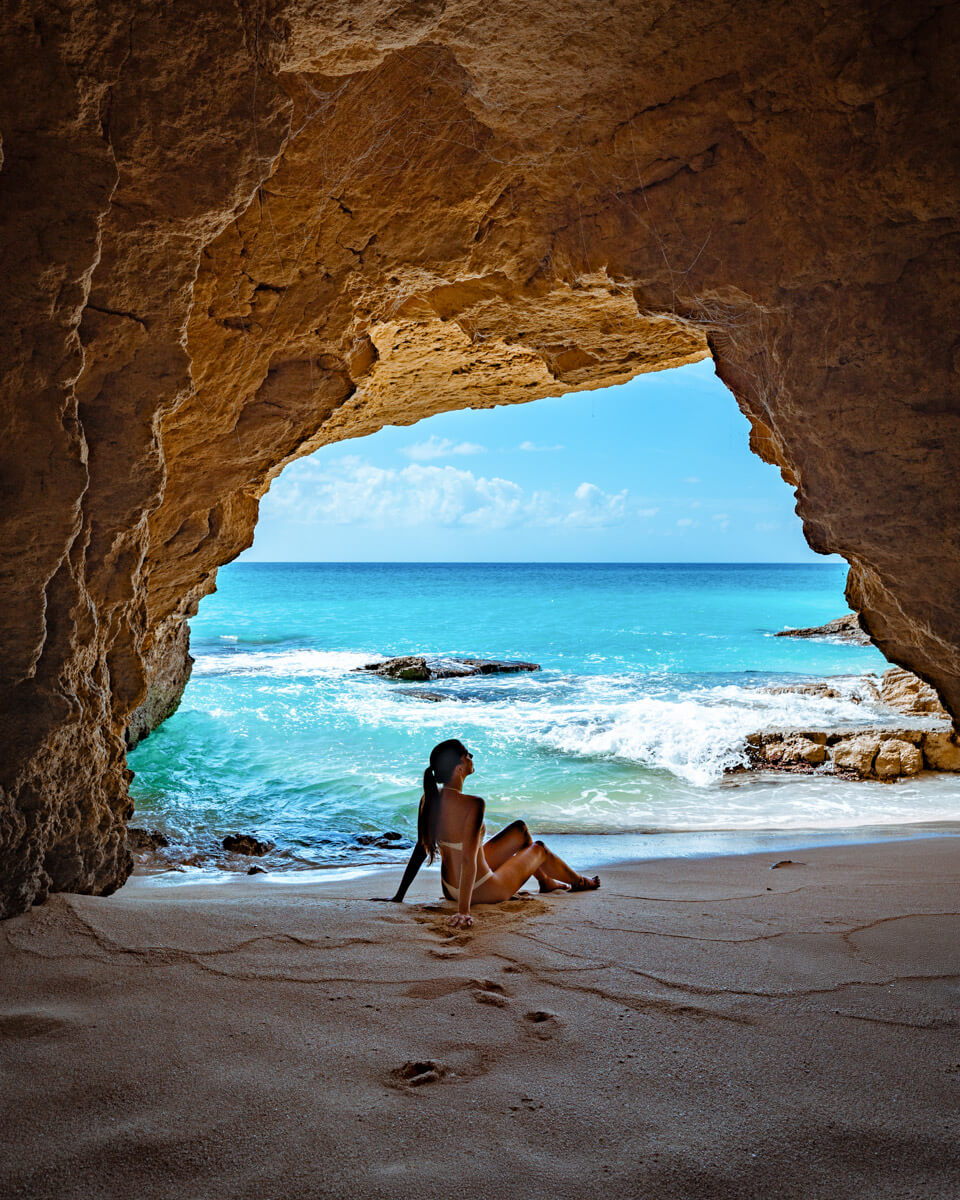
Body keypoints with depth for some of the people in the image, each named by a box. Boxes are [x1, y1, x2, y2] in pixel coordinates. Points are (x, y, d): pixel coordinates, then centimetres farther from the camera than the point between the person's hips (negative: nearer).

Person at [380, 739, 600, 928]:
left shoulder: (429, 798, -9)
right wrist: (464, 910, -35)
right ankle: (580, 882, 52)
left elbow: (421, 850, -3)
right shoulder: (472, 805, -32)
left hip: (449, 888, 7)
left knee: (520, 829, 25)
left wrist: (399, 896, 5)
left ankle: (546, 881, 50)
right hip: (484, 891, -7)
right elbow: (468, 859, -35)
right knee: (539, 849, 22)